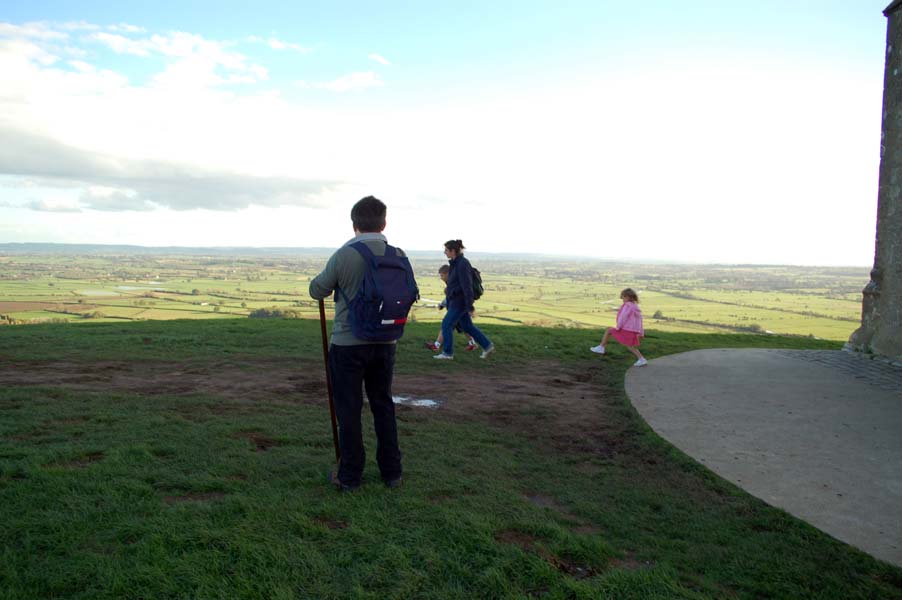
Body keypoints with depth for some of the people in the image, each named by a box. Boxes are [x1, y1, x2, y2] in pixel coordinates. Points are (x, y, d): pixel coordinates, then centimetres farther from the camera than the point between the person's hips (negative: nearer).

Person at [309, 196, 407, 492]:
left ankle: (349, 476, 16)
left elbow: (317, 291, 0)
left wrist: (320, 279, 21)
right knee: (383, 405, 17)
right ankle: (391, 471, 23)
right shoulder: (398, 256, -3)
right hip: (385, 344, 4)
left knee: (349, 410, 7)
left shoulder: (343, 256, -15)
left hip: (348, 343, -4)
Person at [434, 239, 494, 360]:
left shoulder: (462, 264, -20)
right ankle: (487, 346, 21)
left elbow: (467, 286, -22)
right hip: (455, 299, 10)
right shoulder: (455, 263, 10)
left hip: (460, 301, -10)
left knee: (446, 324, -2)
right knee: (467, 326, 15)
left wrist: (470, 307, -22)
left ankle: (447, 353, 8)